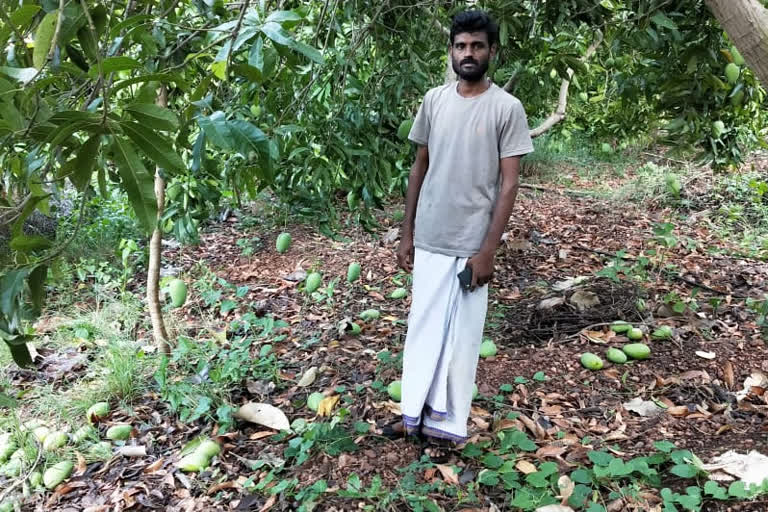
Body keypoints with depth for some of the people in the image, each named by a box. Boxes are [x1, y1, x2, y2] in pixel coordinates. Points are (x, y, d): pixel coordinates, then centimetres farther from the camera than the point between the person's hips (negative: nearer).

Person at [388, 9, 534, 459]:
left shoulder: (507, 108, -7)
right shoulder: (434, 100, 5)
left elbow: (509, 184, -8)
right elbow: (419, 168, 10)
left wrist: (488, 250, -13)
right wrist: (407, 233, 8)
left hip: (471, 244, -4)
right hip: (429, 240, 4)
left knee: (462, 335, 6)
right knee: (423, 326, 11)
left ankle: (449, 422, 20)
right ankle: (417, 412, 25)